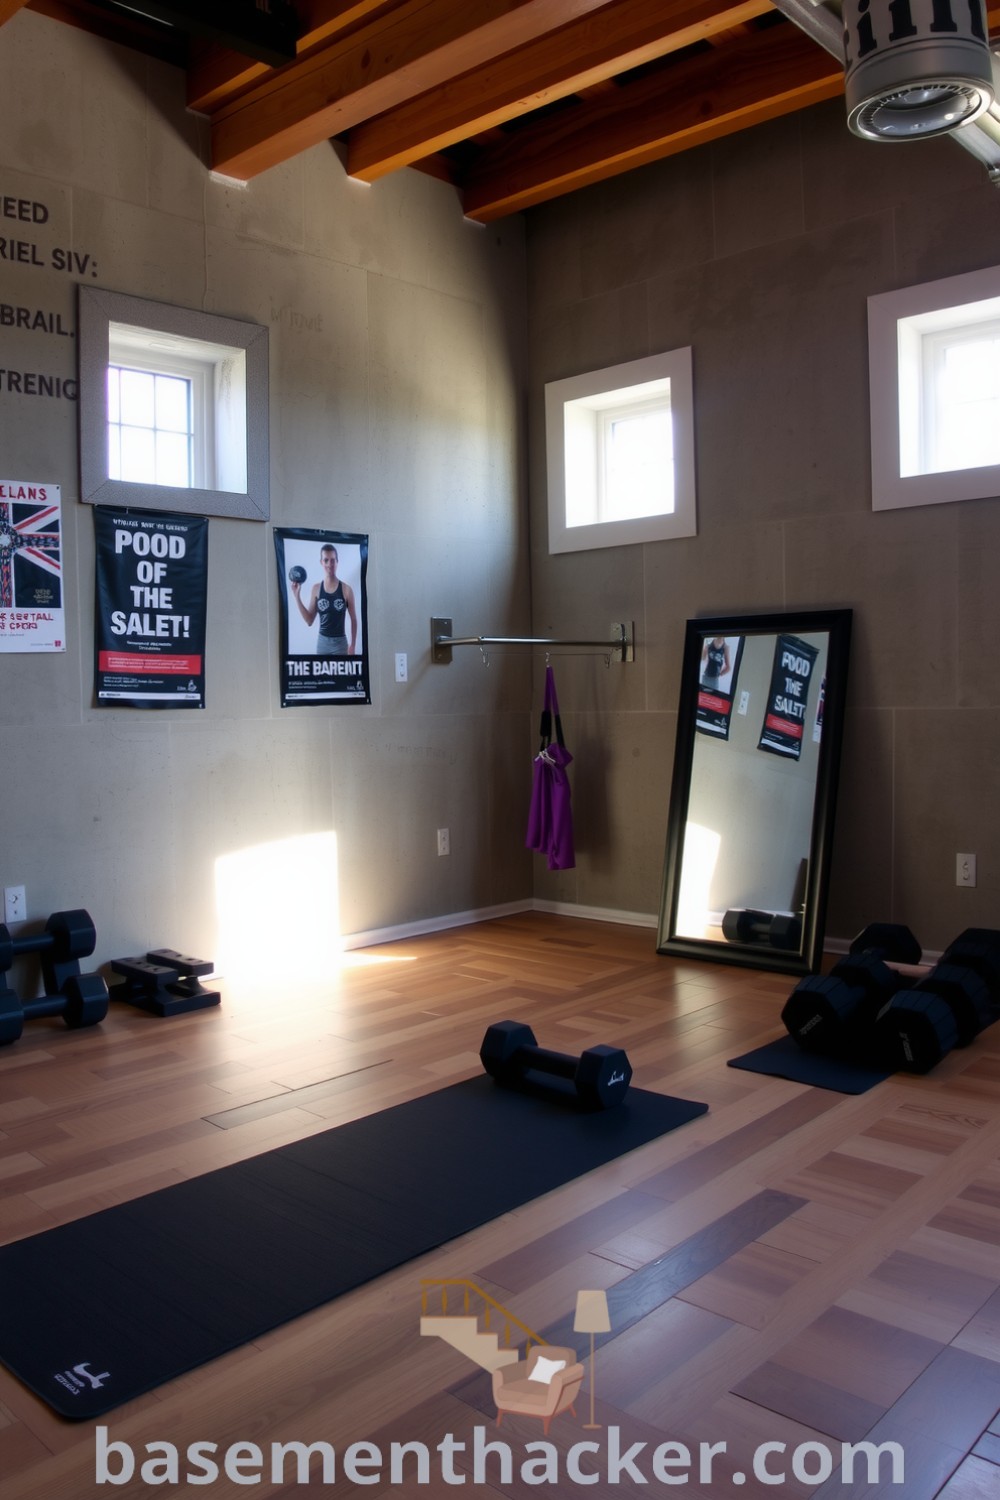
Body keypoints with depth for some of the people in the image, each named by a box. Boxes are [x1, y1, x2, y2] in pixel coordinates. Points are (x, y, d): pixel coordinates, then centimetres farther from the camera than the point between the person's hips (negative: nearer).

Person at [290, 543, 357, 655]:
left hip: (340, 643, -2)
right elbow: (309, 621, 5)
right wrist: (297, 596, -1)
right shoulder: (316, 589, 3)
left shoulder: (346, 589, -4)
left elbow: (353, 620, 2)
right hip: (322, 642, 2)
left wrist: (352, 646, -2)